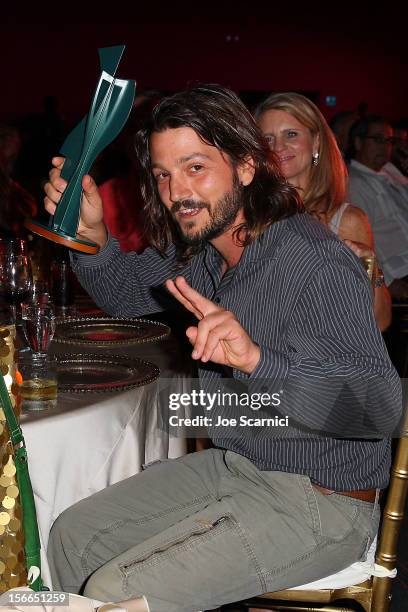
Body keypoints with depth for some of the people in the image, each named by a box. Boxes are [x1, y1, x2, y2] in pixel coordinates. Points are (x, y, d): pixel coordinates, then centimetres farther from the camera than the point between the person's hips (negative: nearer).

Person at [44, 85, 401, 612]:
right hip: (232, 466, 8)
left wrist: (257, 358, -48)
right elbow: (124, 292, 19)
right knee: (71, 537, 8)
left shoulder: (315, 262, -26)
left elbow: (382, 405, -34)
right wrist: (91, 233, -3)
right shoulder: (200, 250, 0)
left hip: (319, 501, -8)